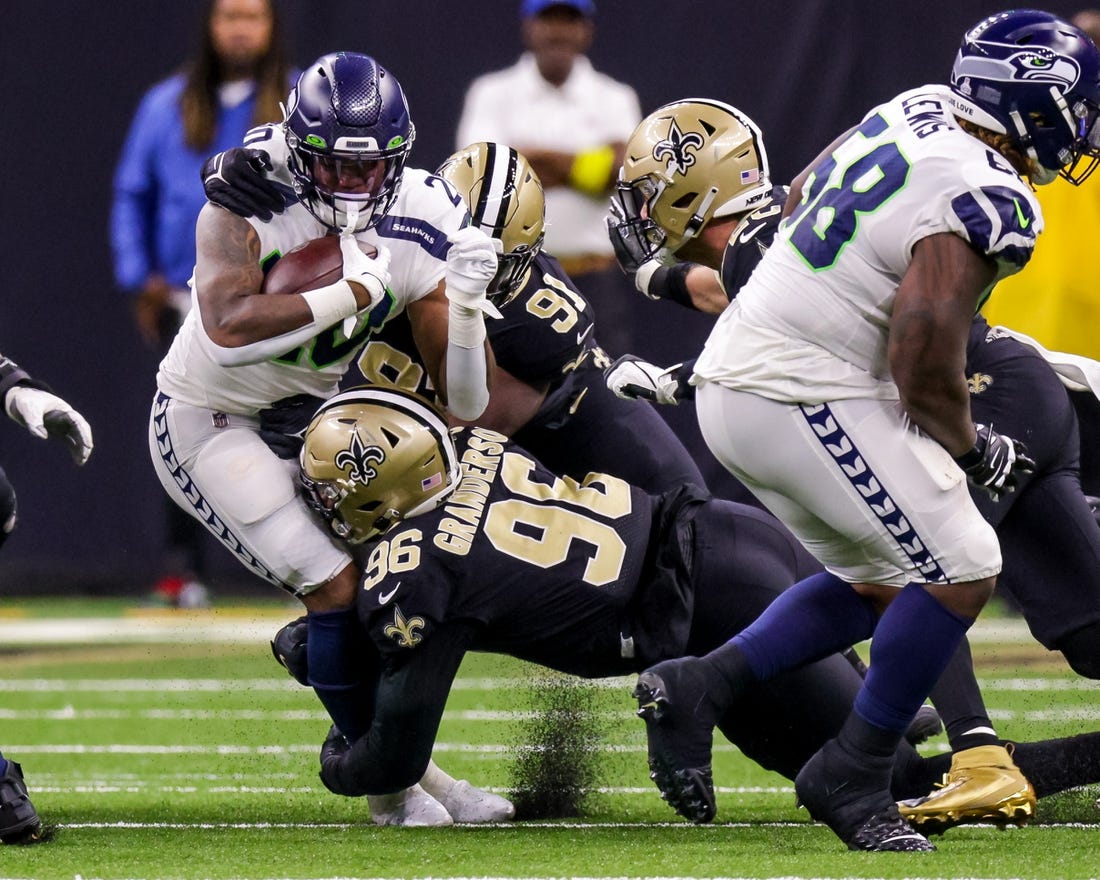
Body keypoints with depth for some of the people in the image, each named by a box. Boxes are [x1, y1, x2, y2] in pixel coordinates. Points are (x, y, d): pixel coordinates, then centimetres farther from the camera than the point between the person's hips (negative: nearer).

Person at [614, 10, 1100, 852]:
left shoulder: (916, 111, 7)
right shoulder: (982, 200, -19)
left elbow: (799, 199, 22)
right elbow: (925, 359, -23)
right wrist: (970, 448, -6)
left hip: (736, 375, 10)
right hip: (807, 396, -10)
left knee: (880, 582, 18)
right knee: (959, 571, -4)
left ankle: (697, 687, 12)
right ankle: (854, 776, 2)